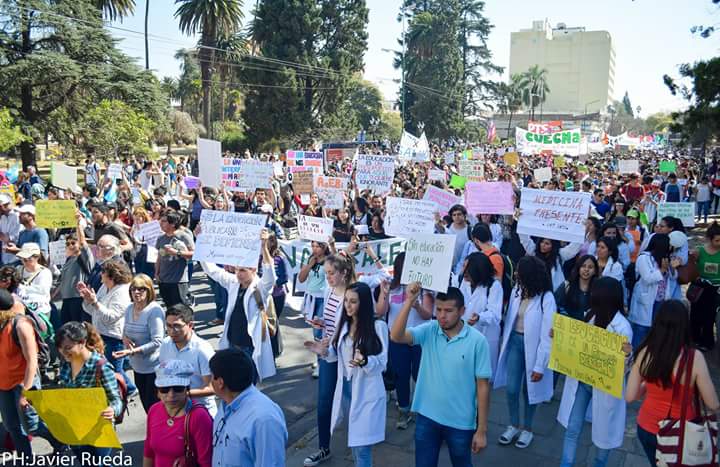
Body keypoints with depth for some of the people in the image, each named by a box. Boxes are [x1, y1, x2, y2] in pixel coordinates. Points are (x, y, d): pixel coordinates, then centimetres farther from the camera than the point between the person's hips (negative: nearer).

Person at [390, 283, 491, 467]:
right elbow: (396, 336, -23)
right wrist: (409, 301, -30)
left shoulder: (477, 341, -14)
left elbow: (482, 385, -9)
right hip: (427, 417, 2)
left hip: (460, 422, -2)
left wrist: (482, 429, -7)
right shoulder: (428, 330, -8)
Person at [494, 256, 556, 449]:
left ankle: (527, 429, 36)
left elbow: (547, 335, -18)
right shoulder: (517, 289, -6)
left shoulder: (547, 299, -21)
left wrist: (540, 366, -16)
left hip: (533, 347, -4)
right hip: (515, 342, 4)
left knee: (529, 389, 14)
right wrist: (504, 343, 8)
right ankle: (514, 425, 30)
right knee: (511, 388, 6)